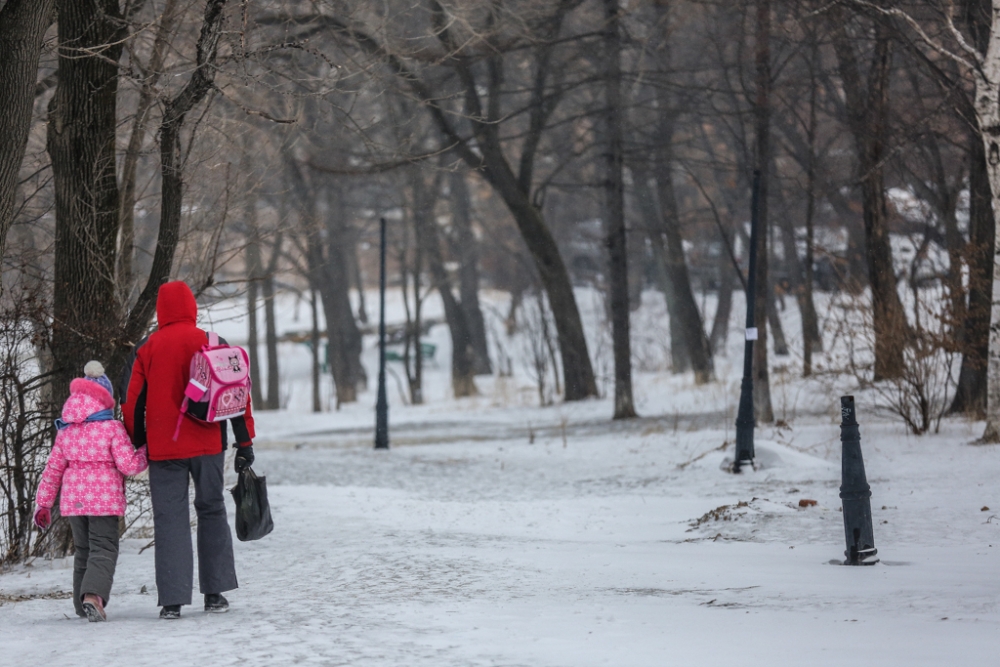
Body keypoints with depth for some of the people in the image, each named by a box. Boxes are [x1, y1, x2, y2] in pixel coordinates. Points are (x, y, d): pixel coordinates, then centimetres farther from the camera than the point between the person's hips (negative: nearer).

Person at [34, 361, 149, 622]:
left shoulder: (65, 432, 7)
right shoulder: (112, 428, -8)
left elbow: (53, 469, 11)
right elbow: (128, 464, -12)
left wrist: (43, 503, 18)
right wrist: (143, 454, 8)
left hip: (73, 500, 5)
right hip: (104, 500, -5)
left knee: (83, 549, 18)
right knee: (103, 548, -5)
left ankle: (83, 603, 22)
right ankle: (93, 593, -27)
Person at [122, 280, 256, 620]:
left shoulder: (147, 349, 0)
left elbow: (133, 402, 1)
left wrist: (136, 444, 13)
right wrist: (245, 442, 6)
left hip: (164, 449, -1)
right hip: (207, 445, 1)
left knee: (170, 520, 1)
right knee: (211, 512, 14)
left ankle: (172, 600, -5)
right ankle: (215, 592, 13)